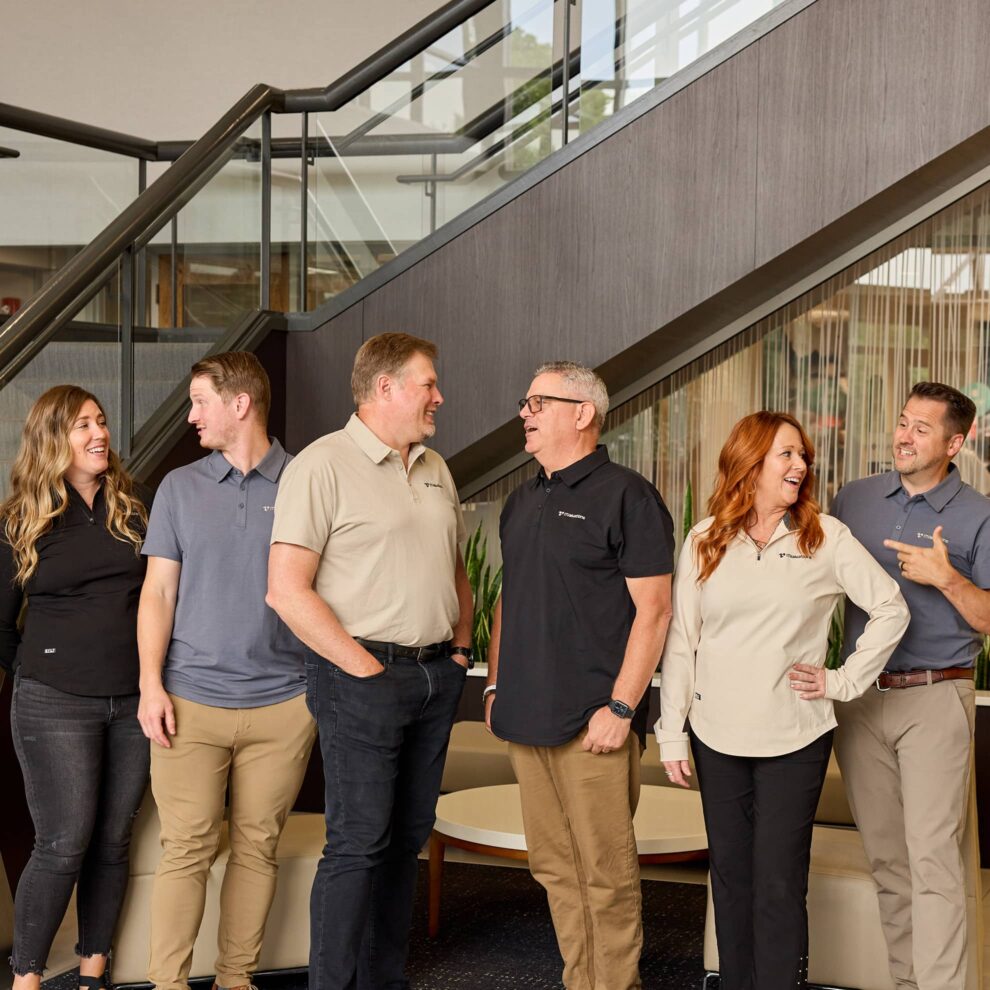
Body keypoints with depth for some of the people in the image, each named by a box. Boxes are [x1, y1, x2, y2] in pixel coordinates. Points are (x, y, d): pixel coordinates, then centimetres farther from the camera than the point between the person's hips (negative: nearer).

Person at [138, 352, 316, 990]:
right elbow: (158, 590, 7)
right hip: (191, 701, 1)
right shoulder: (181, 488, 8)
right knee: (187, 850, -2)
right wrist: (151, 682, -4)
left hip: (283, 703, 0)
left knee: (257, 847, 7)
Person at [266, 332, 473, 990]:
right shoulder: (324, 465, -9)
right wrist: (363, 666, -15)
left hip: (436, 677, 7)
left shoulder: (435, 469, 16)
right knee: (359, 843, -6)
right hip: (363, 680, -7)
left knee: (408, 838, 12)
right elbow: (287, 589, -16)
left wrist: (460, 643, 12)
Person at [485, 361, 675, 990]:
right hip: (526, 718, 8)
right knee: (555, 867, 12)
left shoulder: (625, 496, -7)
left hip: (592, 724, -7)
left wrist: (620, 708, -16)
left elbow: (654, 609, -12)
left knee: (607, 871, -2)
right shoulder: (524, 502, 17)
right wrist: (496, 684, 16)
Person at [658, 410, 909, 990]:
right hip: (717, 739, 2)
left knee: (779, 884, -3)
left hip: (794, 741, -2)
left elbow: (891, 609, 3)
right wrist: (672, 734, 2)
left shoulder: (826, 538, -2)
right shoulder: (705, 541, 4)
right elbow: (680, 641, 5)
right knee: (730, 875, 11)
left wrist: (844, 681, -2)